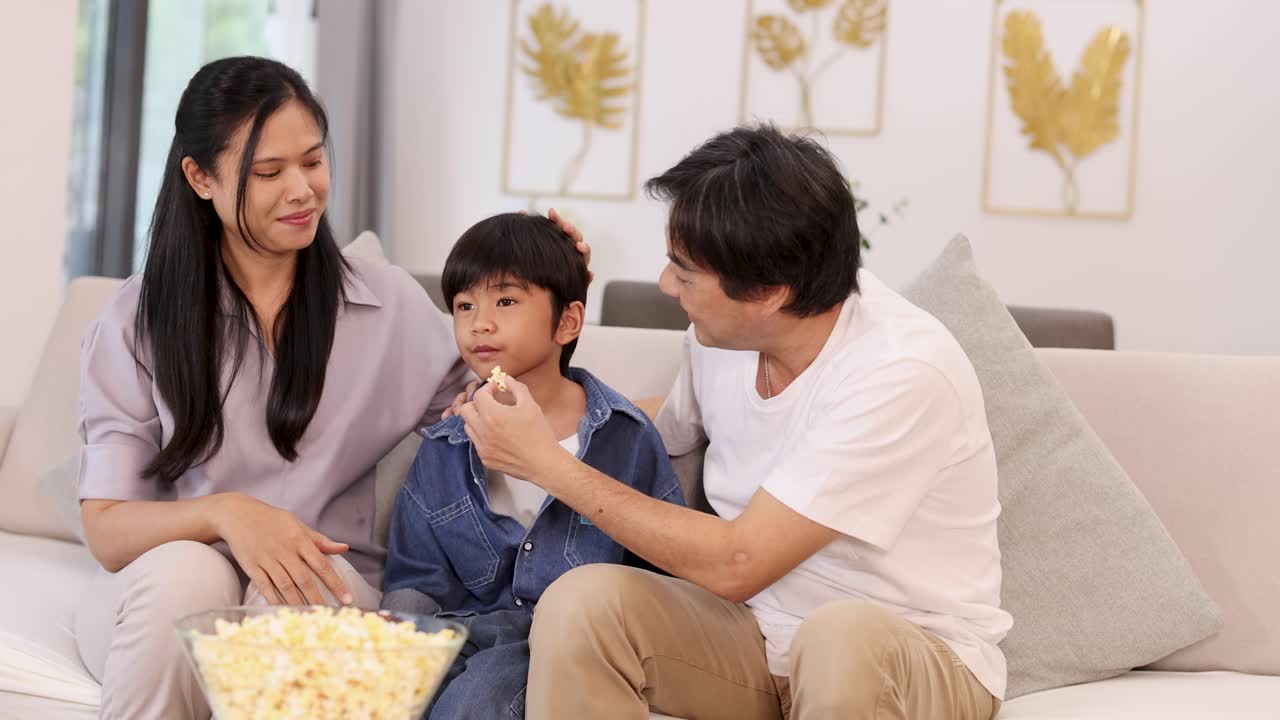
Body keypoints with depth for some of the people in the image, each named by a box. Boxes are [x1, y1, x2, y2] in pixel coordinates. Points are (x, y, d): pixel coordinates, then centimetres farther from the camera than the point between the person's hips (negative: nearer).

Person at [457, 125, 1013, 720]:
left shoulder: (903, 373, -25)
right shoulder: (720, 332, -4)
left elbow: (733, 565, -26)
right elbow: (669, 431, 21)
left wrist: (546, 463, -20)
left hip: (920, 655, -5)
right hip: (762, 632, 5)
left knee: (843, 636, -40)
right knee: (579, 601, -22)